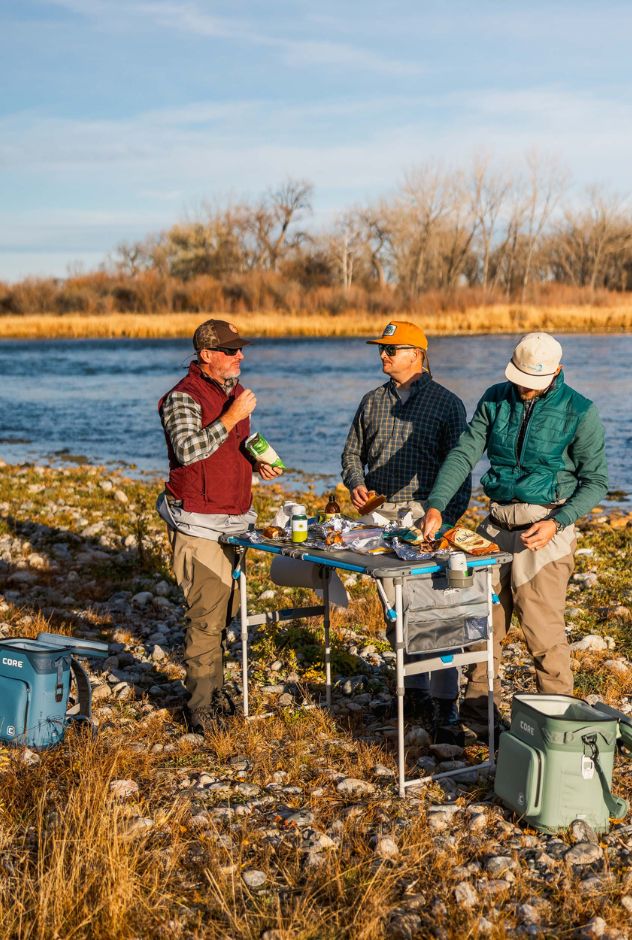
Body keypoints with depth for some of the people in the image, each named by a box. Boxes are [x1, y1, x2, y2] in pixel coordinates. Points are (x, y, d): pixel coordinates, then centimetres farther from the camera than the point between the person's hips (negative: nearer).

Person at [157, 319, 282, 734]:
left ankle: (214, 687, 26)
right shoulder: (184, 397, -13)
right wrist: (232, 416, -26)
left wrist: (259, 464, 5)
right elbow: (189, 449, -28)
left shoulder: (235, 391, 13)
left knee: (227, 606, 14)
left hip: (233, 519, 8)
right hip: (198, 524, -8)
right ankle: (201, 707, 0)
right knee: (207, 613, -8)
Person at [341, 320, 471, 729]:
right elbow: (352, 452, 21)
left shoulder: (447, 403, 0)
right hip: (382, 515, 5)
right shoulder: (373, 402, 13)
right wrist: (356, 483, 0)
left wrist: (450, 519, -13)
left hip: (428, 515, -4)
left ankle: (445, 698, 2)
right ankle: (415, 689, 18)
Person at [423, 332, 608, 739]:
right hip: (497, 523, 5)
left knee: (543, 629, -6)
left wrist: (558, 522, -17)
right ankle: (478, 710, 24)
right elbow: (464, 454, -2)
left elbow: (596, 480, -4)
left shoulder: (579, 412, -8)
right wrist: (437, 504, -15)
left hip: (544, 529, -5)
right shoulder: (495, 400, 4)